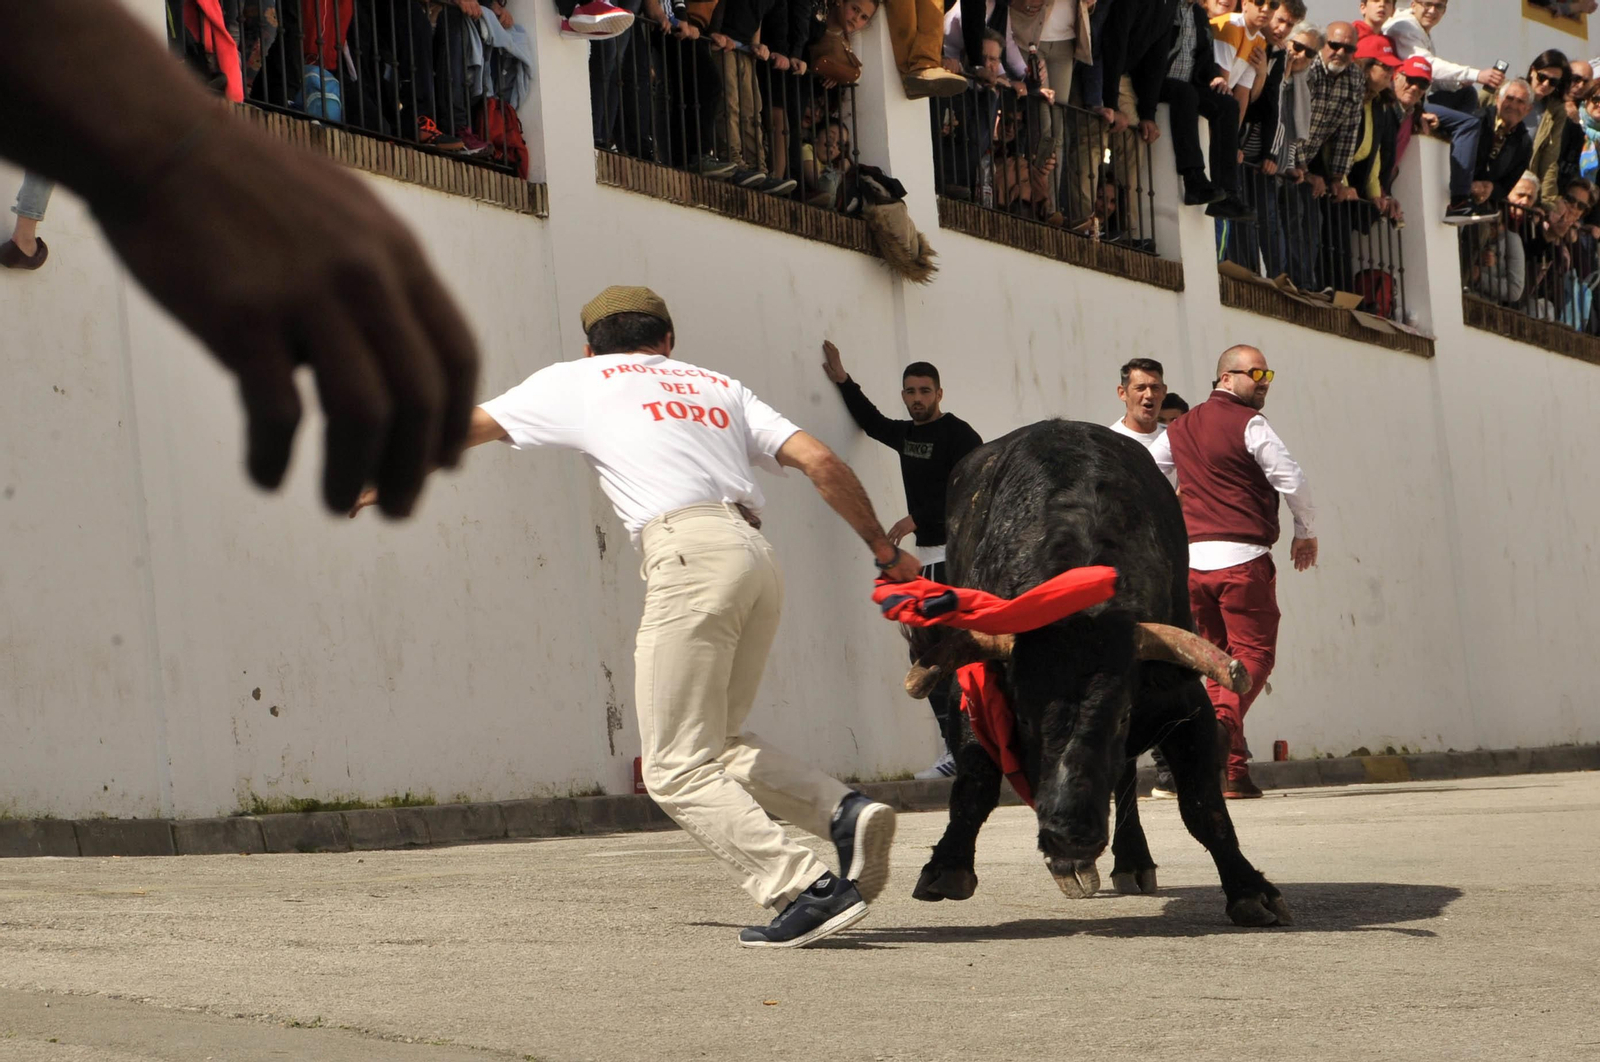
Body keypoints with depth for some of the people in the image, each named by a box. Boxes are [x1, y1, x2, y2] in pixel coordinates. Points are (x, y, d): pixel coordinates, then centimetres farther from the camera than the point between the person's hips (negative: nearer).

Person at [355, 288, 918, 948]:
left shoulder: (578, 380, 18)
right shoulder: (719, 386, 27)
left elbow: (466, 428, 28)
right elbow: (819, 461, 16)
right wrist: (883, 550, 23)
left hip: (690, 555, -6)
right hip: (756, 555, 6)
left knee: (678, 771, -3)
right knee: (717, 746, 19)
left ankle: (807, 892, -16)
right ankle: (845, 812, -2)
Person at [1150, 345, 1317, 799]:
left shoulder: (1180, 429, 15)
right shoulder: (1248, 423, -4)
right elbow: (1291, 478, -9)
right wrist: (1307, 533, 6)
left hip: (1193, 557, 6)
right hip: (1242, 556, -6)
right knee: (1253, 651, -3)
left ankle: (1232, 770, 6)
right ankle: (1223, 721, -31)